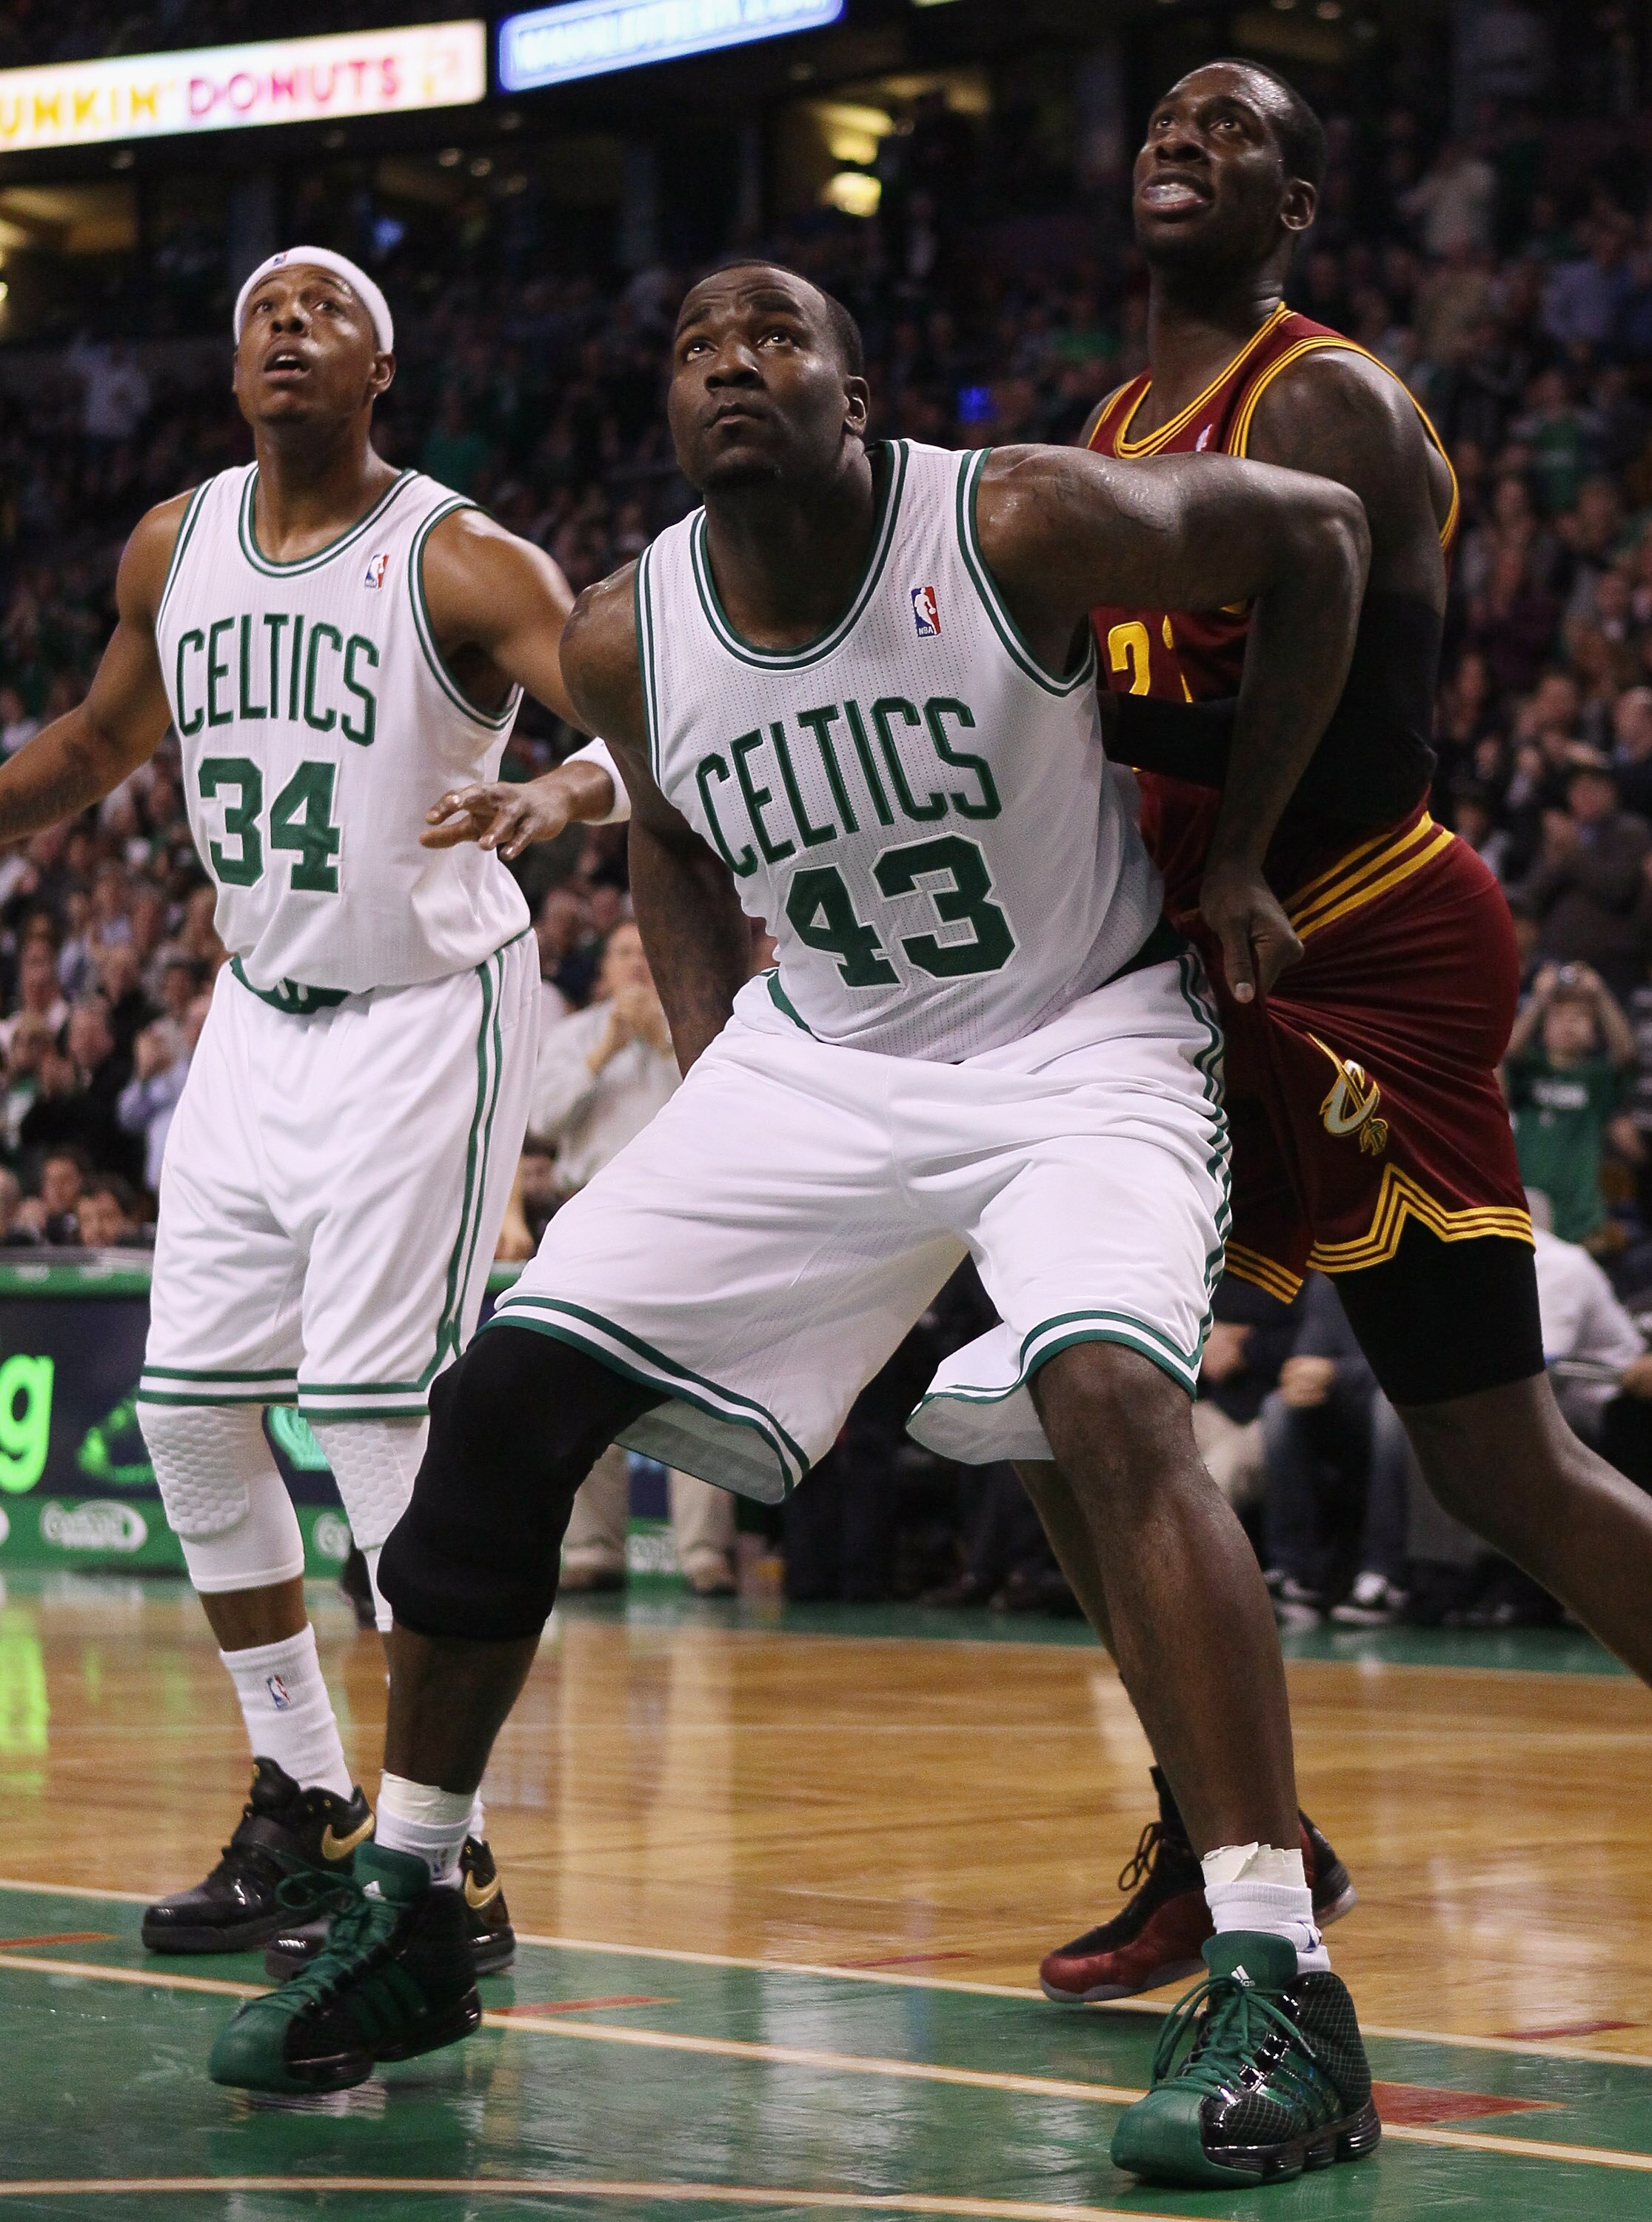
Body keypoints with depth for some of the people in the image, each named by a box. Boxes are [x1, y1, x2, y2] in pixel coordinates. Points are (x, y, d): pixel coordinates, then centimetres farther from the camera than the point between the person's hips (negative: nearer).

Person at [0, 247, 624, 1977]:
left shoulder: (463, 566, -13)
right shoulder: (173, 551, 5)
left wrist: (559, 793, -45)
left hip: (426, 1011, -7)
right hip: (260, 1012, 7)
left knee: (379, 1415, -13)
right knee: (189, 1410, 5)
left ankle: (446, 1851, -5)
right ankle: (302, 1799, 20)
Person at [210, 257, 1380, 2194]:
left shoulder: (1022, 527, -22)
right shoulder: (626, 640, -8)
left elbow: (1317, 530, -7)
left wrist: (1241, 850, -5)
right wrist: (715, 1079, 5)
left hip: (1079, 1045, -5)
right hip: (816, 1061, 5)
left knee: (1115, 1402, -32)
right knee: (502, 1403, -4)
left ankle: (1279, 1995, -30)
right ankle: (404, 1924, 13)